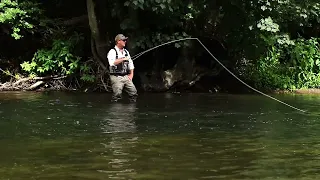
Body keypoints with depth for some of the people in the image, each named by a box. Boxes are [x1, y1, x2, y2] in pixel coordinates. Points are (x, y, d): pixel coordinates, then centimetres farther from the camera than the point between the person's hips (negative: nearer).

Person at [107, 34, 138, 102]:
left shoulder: (126, 52, 17)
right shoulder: (112, 52, -5)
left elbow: (131, 64, 22)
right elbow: (112, 63, -23)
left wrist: (131, 74, 10)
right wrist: (123, 59, -18)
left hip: (126, 77, 6)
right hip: (116, 77, -6)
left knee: (133, 92, 0)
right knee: (117, 94, -14)